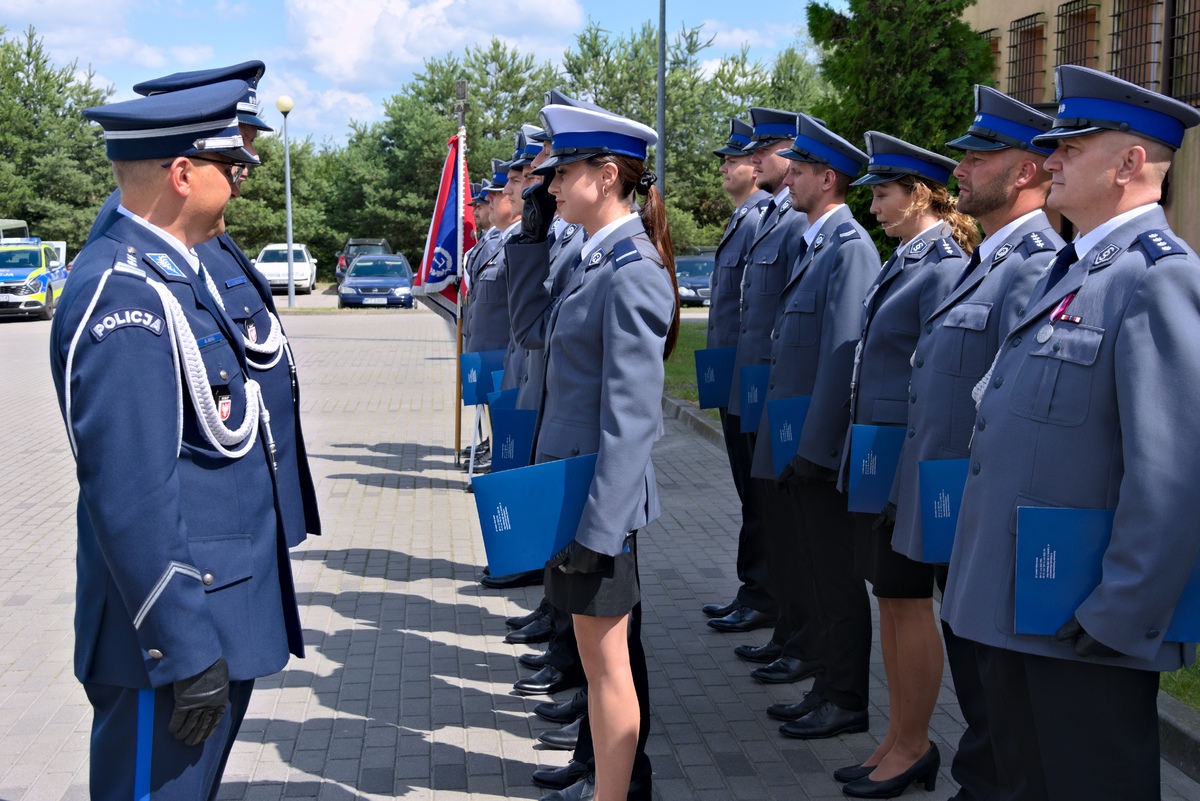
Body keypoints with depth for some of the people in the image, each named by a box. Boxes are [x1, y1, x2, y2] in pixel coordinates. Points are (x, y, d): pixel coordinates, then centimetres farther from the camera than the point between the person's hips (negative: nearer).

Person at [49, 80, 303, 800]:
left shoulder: (169, 275, 10)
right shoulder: (126, 296, -21)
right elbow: (131, 498, -25)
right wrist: (186, 649, -23)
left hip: (215, 619, 10)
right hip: (178, 631, -10)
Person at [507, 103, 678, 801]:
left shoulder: (632, 273, -20)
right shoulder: (598, 262, 9)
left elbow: (629, 416, -23)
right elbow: (534, 327, 18)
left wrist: (597, 526, -23)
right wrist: (534, 234, 11)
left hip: (601, 490, -10)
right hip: (572, 477, 10)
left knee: (606, 661, 2)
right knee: (604, 655, 21)